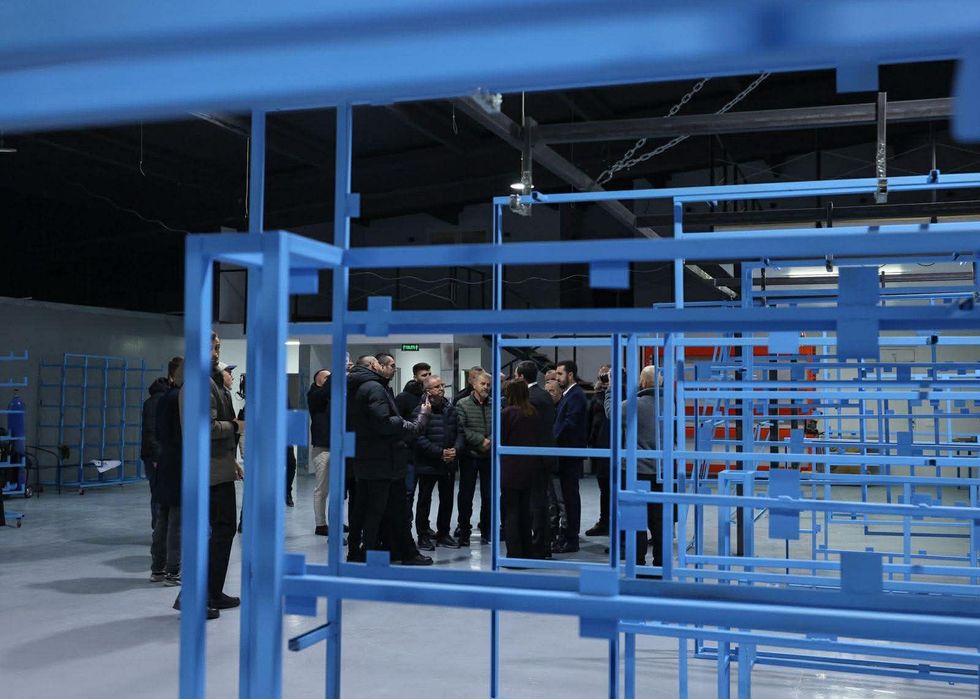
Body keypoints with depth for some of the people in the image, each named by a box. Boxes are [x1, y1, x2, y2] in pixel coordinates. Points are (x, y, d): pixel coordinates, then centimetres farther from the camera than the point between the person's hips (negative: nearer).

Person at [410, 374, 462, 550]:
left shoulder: (451, 410, 8)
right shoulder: (420, 411, -10)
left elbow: (459, 432, 9)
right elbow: (419, 438, -17)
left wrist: (456, 449, -10)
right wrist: (440, 453, -20)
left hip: (449, 464, 6)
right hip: (428, 464, -6)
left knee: (447, 500, 13)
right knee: (424, 500, 4)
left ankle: (443, 533, 25)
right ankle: (423, 536, 13)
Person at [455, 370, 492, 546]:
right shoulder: (463, 405, -2)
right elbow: (461, 429, -11)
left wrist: (491, 441, -15)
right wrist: (480, 440, -16)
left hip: (489, 456, 2)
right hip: (470, 455, -2)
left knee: (488, 495, 7)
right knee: (466, 495, 4)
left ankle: (486, 531, 20)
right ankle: (464, 530, 15)